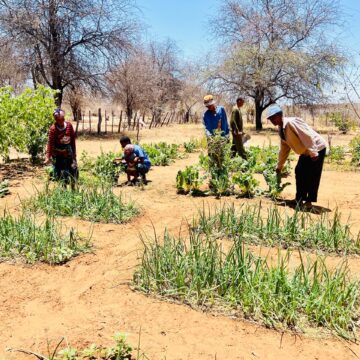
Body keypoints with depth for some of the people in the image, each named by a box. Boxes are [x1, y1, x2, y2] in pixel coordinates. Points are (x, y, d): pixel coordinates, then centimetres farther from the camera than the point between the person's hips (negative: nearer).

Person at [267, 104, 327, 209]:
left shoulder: (291, 122, -23)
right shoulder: (281, 130, 6)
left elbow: (307, 136, -29)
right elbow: (284, 149, 16)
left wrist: (313, 152, -31)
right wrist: (279, 167, 22)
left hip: (316, 149, -9)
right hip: (306, 152, 9)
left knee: (312, 176, -8)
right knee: (299, 173, 9)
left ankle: (309, 201, 1)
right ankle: (300, 199, 17)